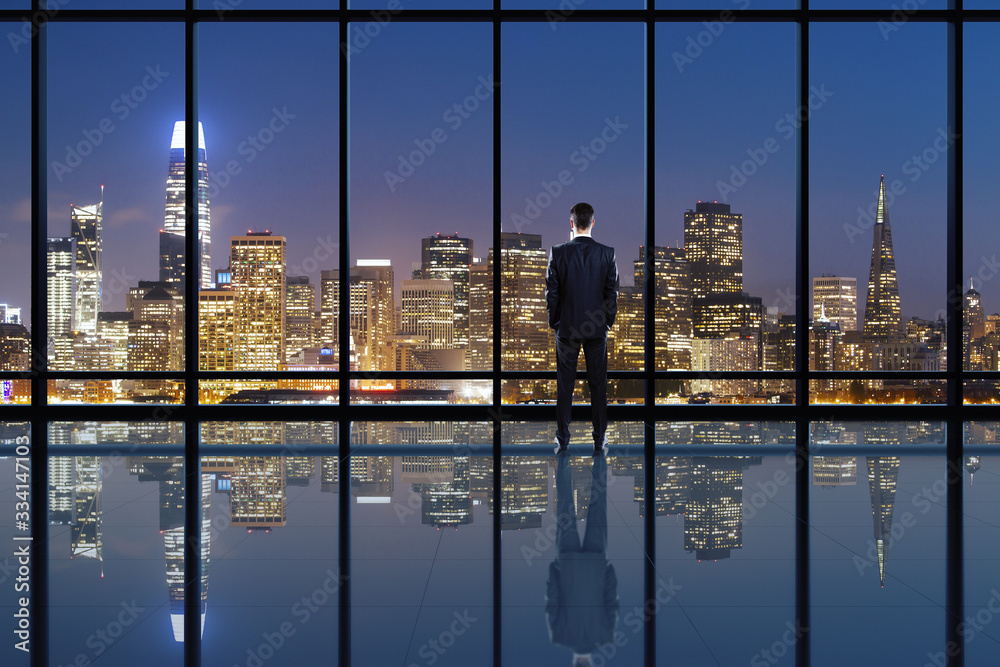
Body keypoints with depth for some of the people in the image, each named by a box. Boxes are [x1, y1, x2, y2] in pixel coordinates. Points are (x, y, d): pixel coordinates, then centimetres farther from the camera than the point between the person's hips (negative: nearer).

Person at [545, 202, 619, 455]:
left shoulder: (558, 252, -10)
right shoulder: (607, 253, -7)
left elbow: (551, 293, -6)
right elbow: (612, 293, -3)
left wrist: (554, 322, 8)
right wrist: (608, 322, 10)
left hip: (567, 327, -1)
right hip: (598, 329, 1)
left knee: (564, 384, 8)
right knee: (598, 384, 9)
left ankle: (562, 439, 13)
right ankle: (600, 440, 13)